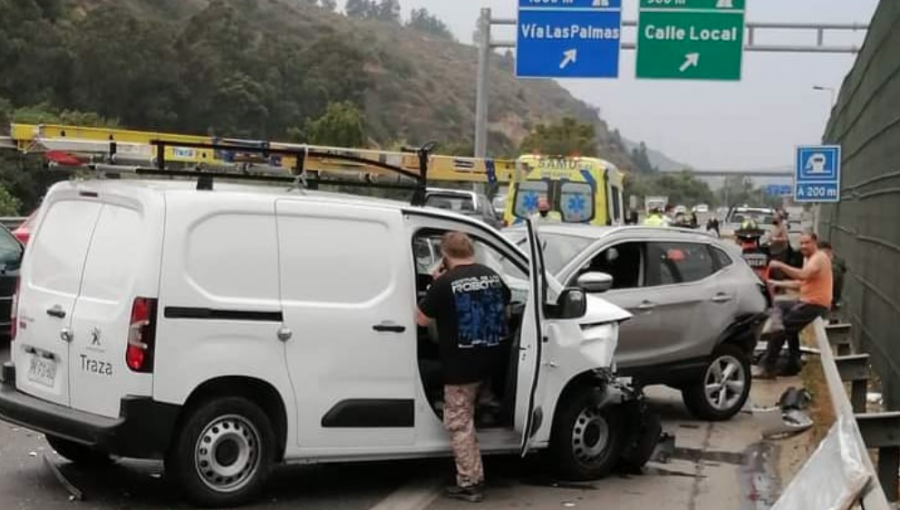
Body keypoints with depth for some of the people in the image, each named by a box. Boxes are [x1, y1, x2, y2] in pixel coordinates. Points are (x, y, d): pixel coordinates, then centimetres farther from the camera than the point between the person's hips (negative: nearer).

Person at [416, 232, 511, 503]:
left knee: (459, 423, 2)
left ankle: (470, 483, 3)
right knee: (466, 418, 27)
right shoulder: (492, 276, 4)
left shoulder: (445, 283, -17)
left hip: (460, 365, -7)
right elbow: (504, 305, 24)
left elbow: (422, 319, -8)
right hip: (490, 360, 7)